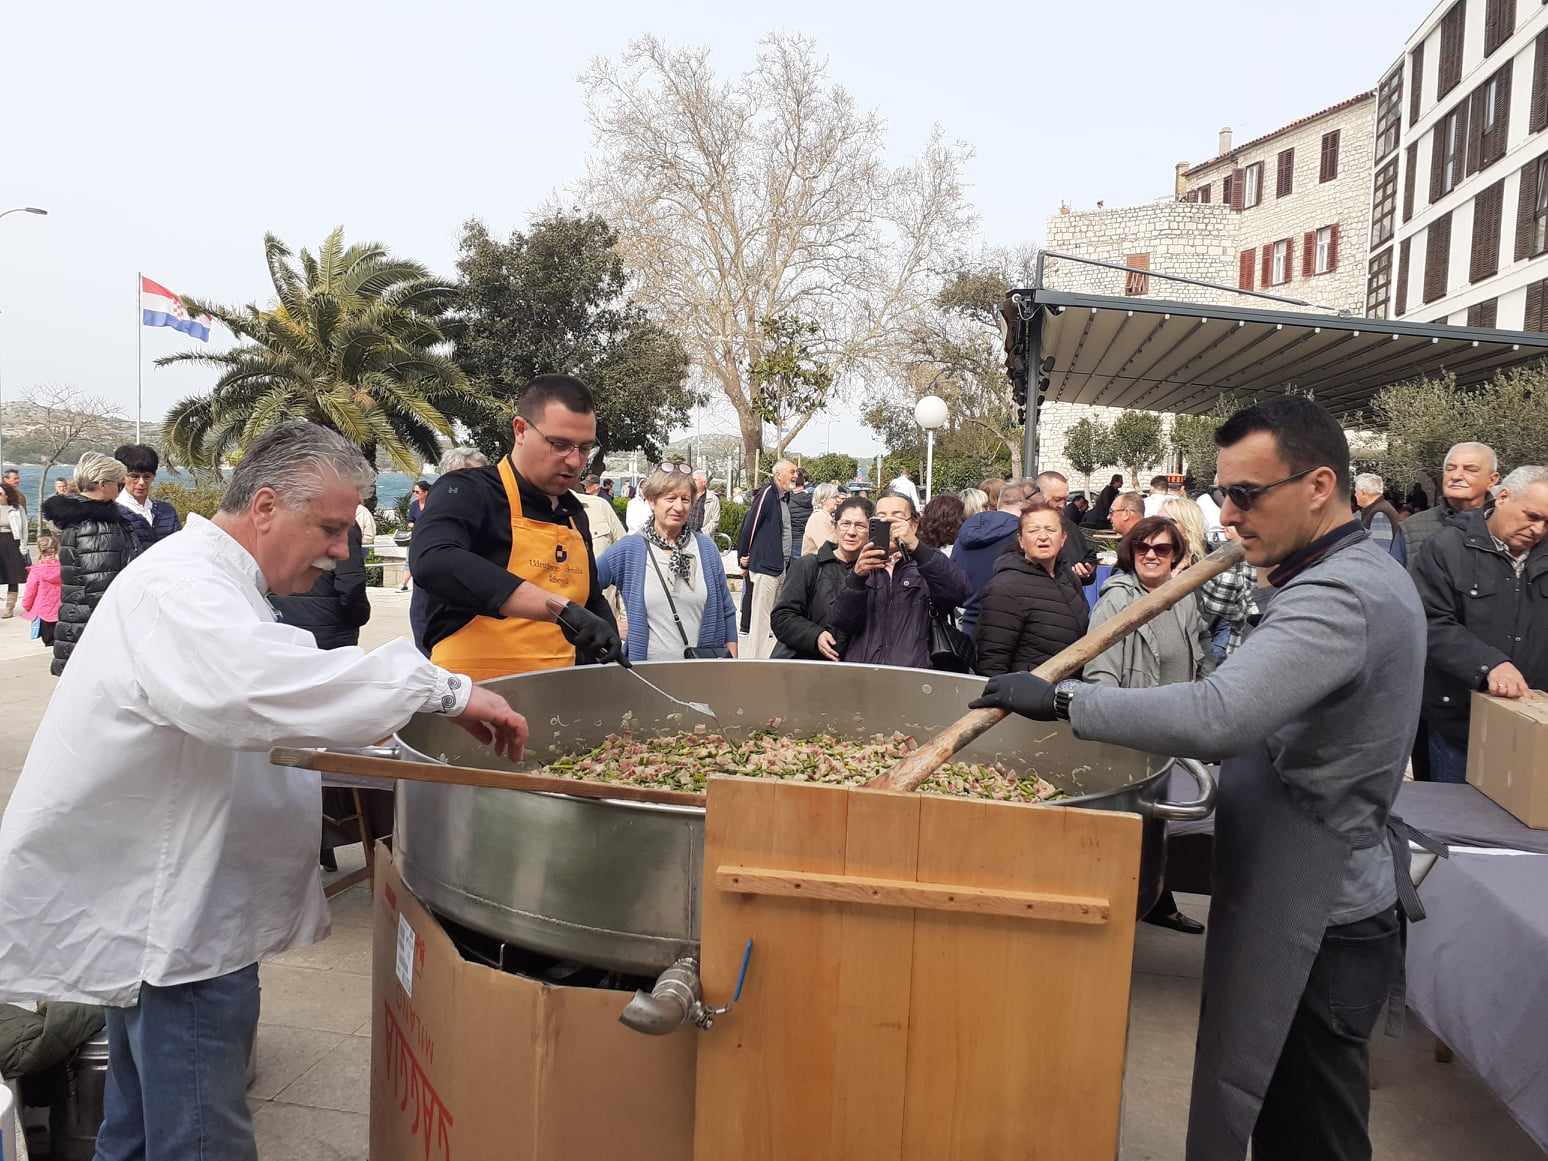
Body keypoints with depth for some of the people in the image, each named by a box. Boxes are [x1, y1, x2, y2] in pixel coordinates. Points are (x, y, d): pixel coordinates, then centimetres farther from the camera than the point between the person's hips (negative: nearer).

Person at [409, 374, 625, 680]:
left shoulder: (574, 513, 14)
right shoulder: (467, 492, -7)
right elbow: (433, 562, -28)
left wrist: (612, 654, 9)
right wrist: (559, 608, -31)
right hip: (473, 692, -4)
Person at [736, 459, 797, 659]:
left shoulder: (784, 497, 16)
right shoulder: (767, 493, -13)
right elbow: (750, 524, -14)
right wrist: (743, 558, -10)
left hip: (781, 566, 9)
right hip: (765, 567, -9)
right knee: (761, 618, -5)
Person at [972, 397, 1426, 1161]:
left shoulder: (1338, 596, -23)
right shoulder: (1366, 576, 11)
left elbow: (1217, 716, -38)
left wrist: (1062, 700, -31)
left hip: (1313, 919, -10)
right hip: (1329, 897, 10)